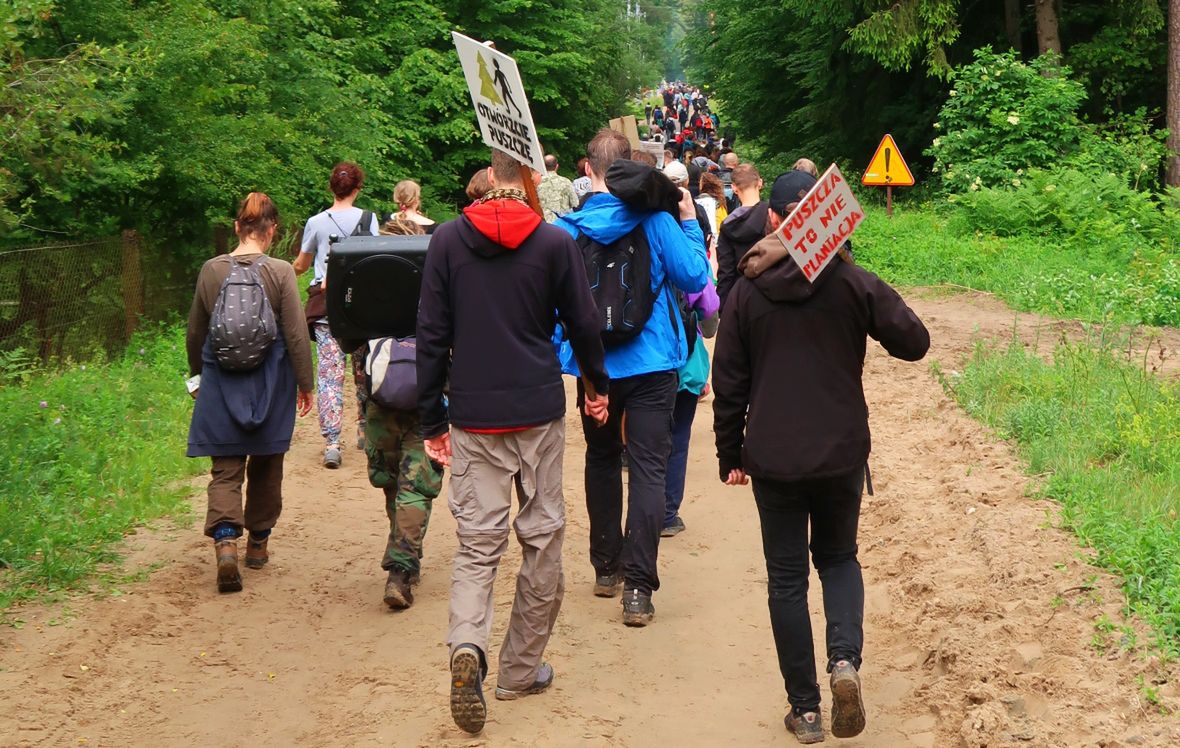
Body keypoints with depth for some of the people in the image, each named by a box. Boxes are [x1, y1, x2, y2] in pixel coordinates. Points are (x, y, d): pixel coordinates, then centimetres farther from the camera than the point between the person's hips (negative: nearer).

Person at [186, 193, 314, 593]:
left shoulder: (211, 270, -2)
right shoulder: (280, 272, -11)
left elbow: (195, 331, 9)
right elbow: (296, 334, -8)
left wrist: (197, 374, 24)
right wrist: (305, 383, 3)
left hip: (221, 383, 1)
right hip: (270, 385, -1)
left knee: (226, 469, 2)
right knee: (266, 467, 16)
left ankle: (225, 541, -19)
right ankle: (258, 542, 27)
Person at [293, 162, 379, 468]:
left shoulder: (315, 222, 4)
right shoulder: (368, 218, 1)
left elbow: (300, 266, 16)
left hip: (324, 302, 0)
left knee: (329, 374, -4)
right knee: (364, 370, 14)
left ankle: (331, 443, -13)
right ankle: (365, 431, 26)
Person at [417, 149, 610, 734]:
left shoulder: (447, 240, 1)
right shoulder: (555, 243, -2)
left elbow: (431, 334, 1)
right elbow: (583, 324, 5)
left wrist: (431, 419, 8)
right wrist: (600, 386, 23)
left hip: (473, 416, 1)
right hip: (538, 412, -1)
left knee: (477, 542, 3)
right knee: (542, 537, 11)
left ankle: (467, 646, -22)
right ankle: (521, 669, 17)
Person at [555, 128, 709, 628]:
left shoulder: (565, 230, -6)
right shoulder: (654, 221, -10)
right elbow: (694, 278, -5)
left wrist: (555, 359, 13)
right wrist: (689, 222, 6)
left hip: (592, 365, 2)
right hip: (651, 362, -2)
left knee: (602, 460, 21)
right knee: (648, 468, -2)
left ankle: (606, 568, 29)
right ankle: (637, 588, -10)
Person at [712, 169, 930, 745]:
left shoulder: (747, 291, -3)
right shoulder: (852, 282, -7)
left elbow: (728, 383, 0)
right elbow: (914, 342, -3)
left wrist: (731, 454, 9)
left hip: (772, 456, 0)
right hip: (841, 452, 0)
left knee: (786, 575, 10)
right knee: (838, 558, 20)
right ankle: (845, 659, -7)